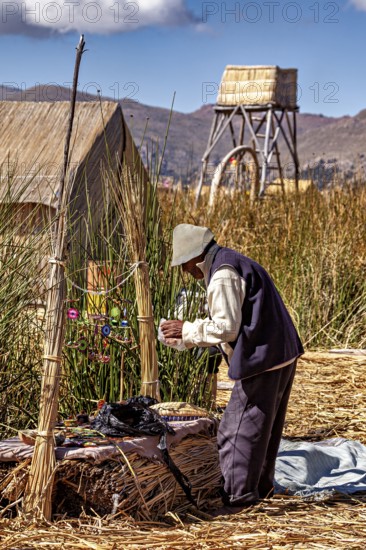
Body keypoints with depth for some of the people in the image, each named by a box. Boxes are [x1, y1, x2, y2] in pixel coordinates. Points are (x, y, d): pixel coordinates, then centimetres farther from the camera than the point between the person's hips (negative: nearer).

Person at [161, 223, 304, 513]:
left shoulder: (223, 275, -15)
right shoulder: (237, 263, 18)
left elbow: (225, 327, -20)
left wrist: (187, 329, -9)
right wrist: (192, 334, 15)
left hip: (262, 362, -11)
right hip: (282, 356, 11)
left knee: (238, 430, -5)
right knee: (266, 426, 20)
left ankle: (237, 497, -1)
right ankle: (261, 486, 32)